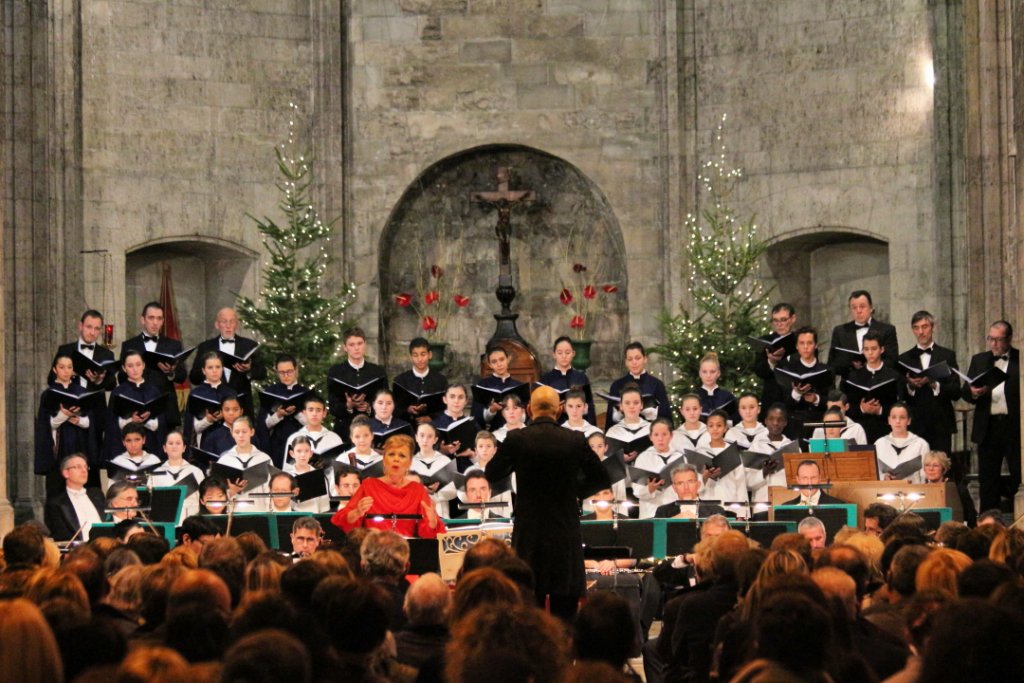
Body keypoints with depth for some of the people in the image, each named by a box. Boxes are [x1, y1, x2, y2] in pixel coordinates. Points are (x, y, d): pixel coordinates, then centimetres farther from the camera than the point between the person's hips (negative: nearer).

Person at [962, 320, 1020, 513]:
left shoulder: (1020, 360, 1)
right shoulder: (979, 360, 13)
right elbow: (965, 391, 9)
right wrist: (973, 392, -13)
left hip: (1015, 427, -3)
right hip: (988, 427, 3)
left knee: (1019, 476, -2)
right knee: (988, 480, 7)